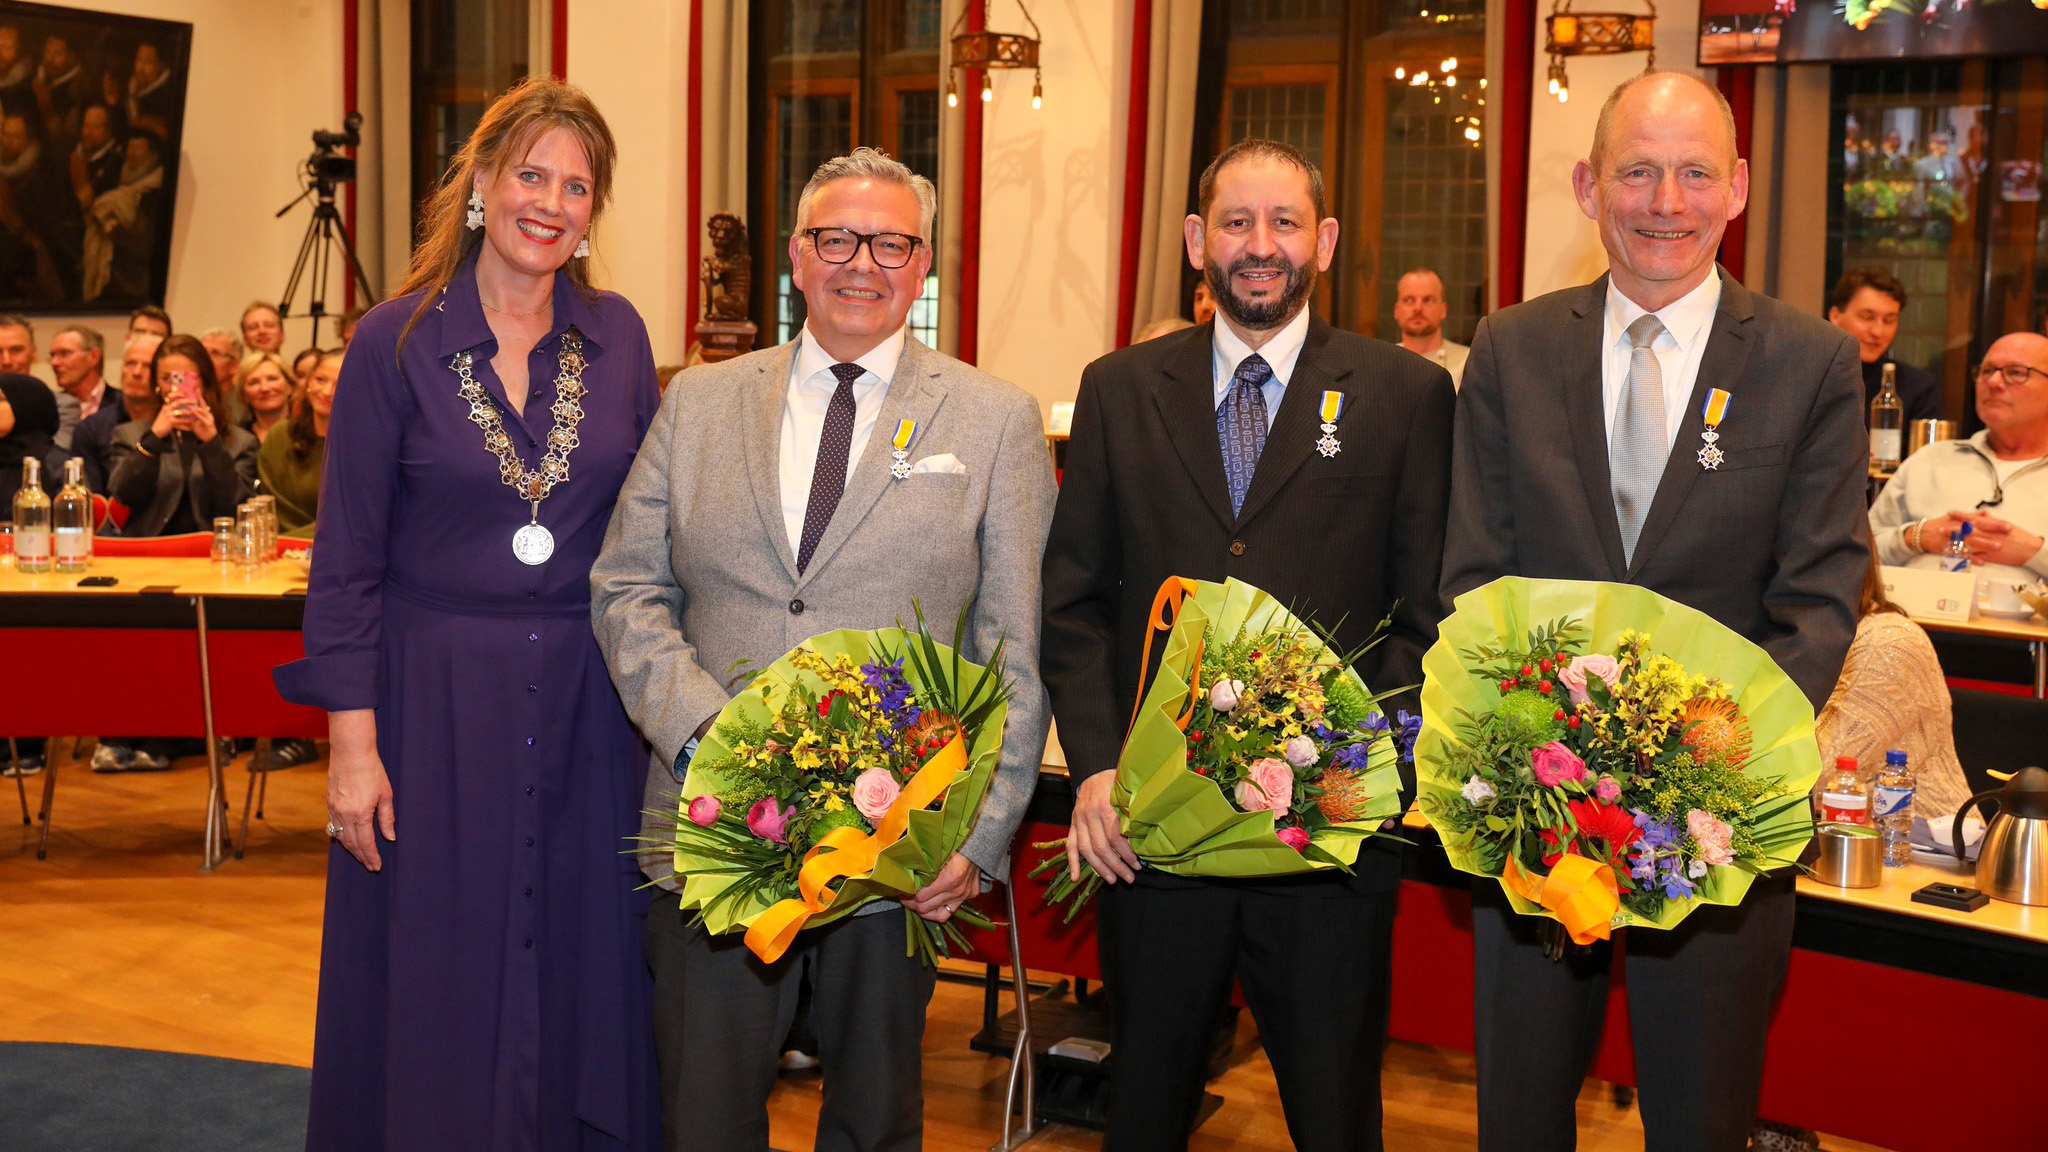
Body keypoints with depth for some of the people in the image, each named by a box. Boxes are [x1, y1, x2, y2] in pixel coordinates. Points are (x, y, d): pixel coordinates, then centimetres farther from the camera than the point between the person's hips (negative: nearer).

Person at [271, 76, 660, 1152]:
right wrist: (351, 742, -9)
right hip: (435, 697, -2)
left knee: (583, 972, 11)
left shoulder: (617, 335, 3)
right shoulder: (398, 340, -5)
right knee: (435, 986, 7)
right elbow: (346, 559, -5)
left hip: (585, 700, 3)